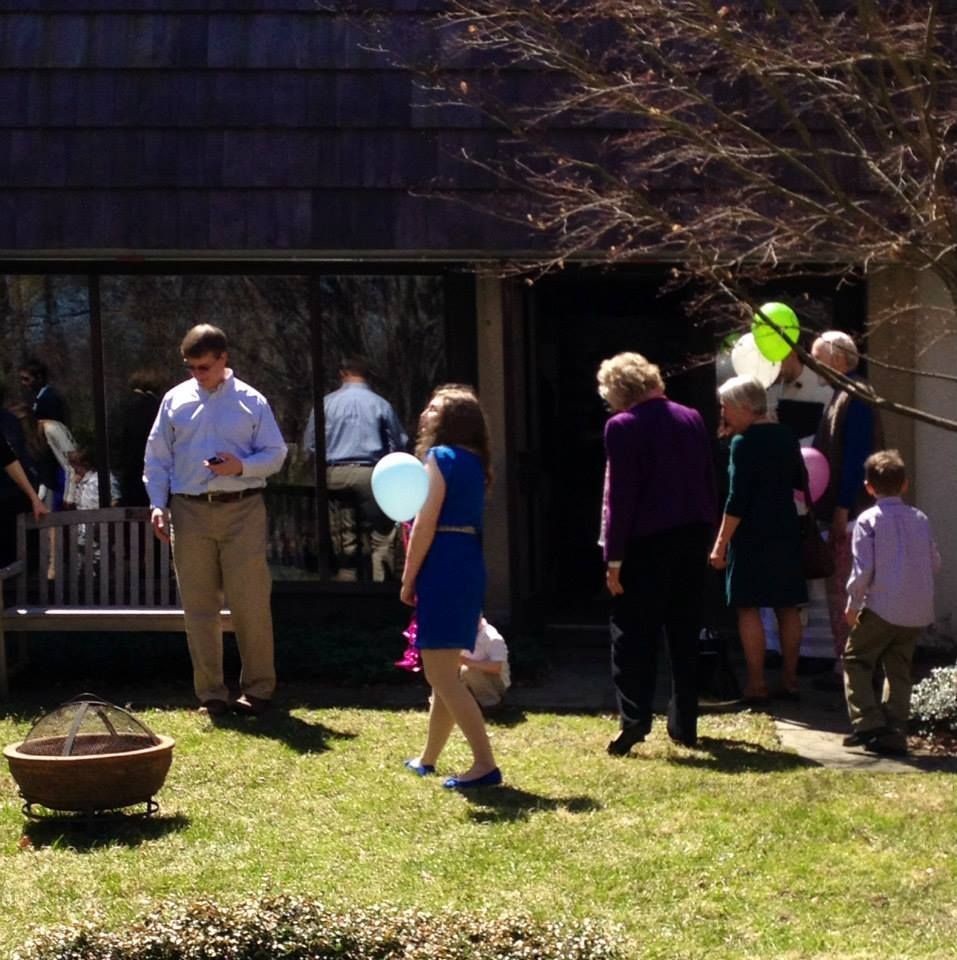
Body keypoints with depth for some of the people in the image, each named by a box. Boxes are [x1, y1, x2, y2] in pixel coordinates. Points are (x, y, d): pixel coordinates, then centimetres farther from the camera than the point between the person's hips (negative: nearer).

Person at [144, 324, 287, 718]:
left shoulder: (251, 401, 3)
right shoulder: (175, 401, 8)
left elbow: (275, 453, 4)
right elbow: (157, 457, 11)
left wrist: (241, 467, -14)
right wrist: (158, 504, 0)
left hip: (242, 511, -2)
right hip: (189, 512, 2)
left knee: (251, 604, -2)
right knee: (199, 607, 5)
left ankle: (258, 688, 10)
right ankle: (210, 695, 12)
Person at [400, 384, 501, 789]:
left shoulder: (440, 457, -10)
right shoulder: (474, 461, 16)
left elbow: (426, 524, -14)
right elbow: (457, 517, 13)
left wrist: (408, 578, -10)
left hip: (442, 569, -9)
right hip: (469, 566, 10)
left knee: (441, 676, -8)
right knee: (444, 672, 19)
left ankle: (485, 764, -13)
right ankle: (428, 758, 31)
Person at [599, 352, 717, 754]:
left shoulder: (622, 426, -11)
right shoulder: (692, 419, 7)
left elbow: (621, 497, -13)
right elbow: (710, 485, 9)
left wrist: (614, 558, -10)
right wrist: (705, 534, 15)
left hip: (646, 543, -6)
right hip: (693, 539, 6)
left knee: (633, 633, 1)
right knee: (684, 634, 13)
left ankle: (634, 717, -12)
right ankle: (684, 724, 17)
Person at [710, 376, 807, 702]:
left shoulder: (744, 443, -12)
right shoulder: (786, 436, 8)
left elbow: (737, 500, -16)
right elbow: (800, 481, 20)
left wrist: (721, 543, -13)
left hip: (751, 535, -7)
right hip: (786, 531, 7)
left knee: (748, 608, -2)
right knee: (787, 607, 10)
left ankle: (756, 684, -4)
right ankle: (789, 680, 13)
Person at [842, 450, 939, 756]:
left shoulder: (869, 520, -8)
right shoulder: (920, 519, 7)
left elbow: (863, 568, -12)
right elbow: (935, 563, 12)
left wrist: (853, 604, -2)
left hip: (881, 608, -5)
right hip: (917, 612, 5)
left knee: (856, 661, 9)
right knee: (899, 670, 13)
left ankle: (867, 721, -4)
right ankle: (894, 735, 9)